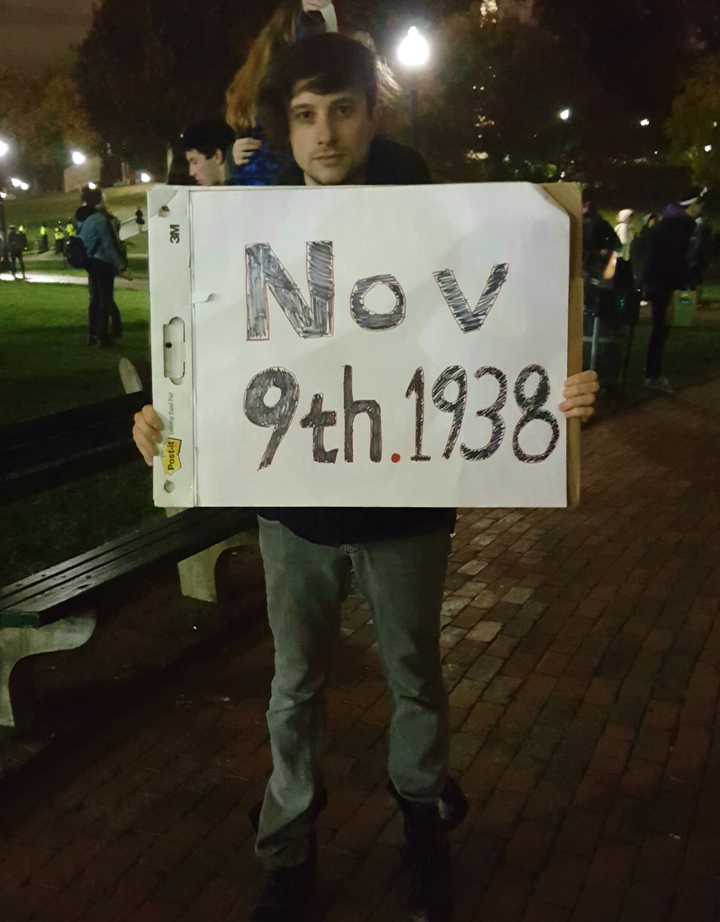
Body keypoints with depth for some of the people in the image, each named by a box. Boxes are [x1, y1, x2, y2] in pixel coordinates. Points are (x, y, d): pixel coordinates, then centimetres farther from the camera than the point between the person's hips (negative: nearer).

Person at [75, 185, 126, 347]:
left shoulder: (82, 218, 8)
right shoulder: (98, 218, -17)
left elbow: (83, 240, 15)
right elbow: (108, 244, -18)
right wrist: (120, 264, -13)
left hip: (91, 262, 8)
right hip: (103, 263, -8)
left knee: (95, 298, 15)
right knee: (105, 299, -1)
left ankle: (92, 334, 19)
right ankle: (102, 337, 0)